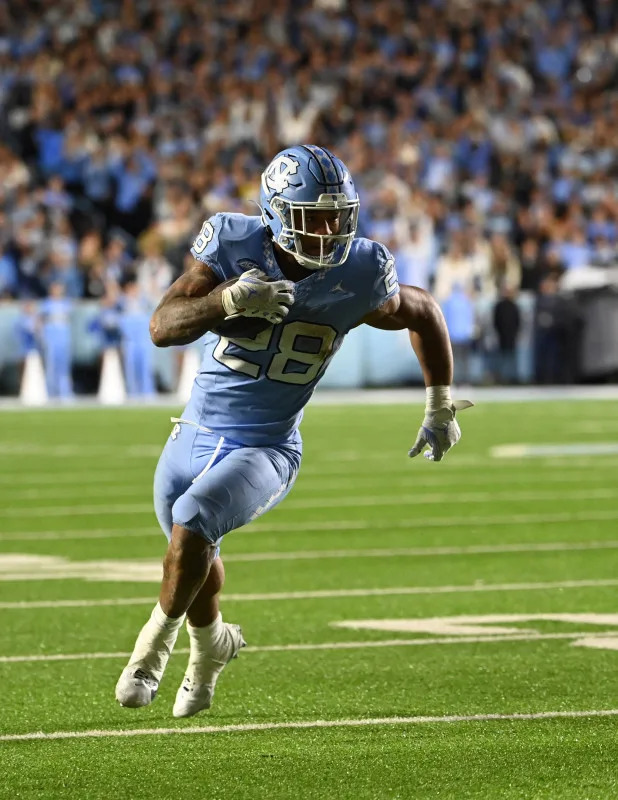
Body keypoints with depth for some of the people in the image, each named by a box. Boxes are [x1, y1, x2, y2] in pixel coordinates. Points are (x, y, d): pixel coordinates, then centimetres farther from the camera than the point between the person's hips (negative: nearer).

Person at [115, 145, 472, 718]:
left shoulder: (357, 279, -14)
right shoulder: (234, 247, -14)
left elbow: (424, 314, 7)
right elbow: (162, 327, -21)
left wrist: (440, 407, 13)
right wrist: (228, 300, -38)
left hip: (267, 450, -3)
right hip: (196, 435, 3)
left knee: (191, 525, -28)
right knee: (193, 557, 22)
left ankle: (161, 633, -2)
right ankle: (210, 642, 54)